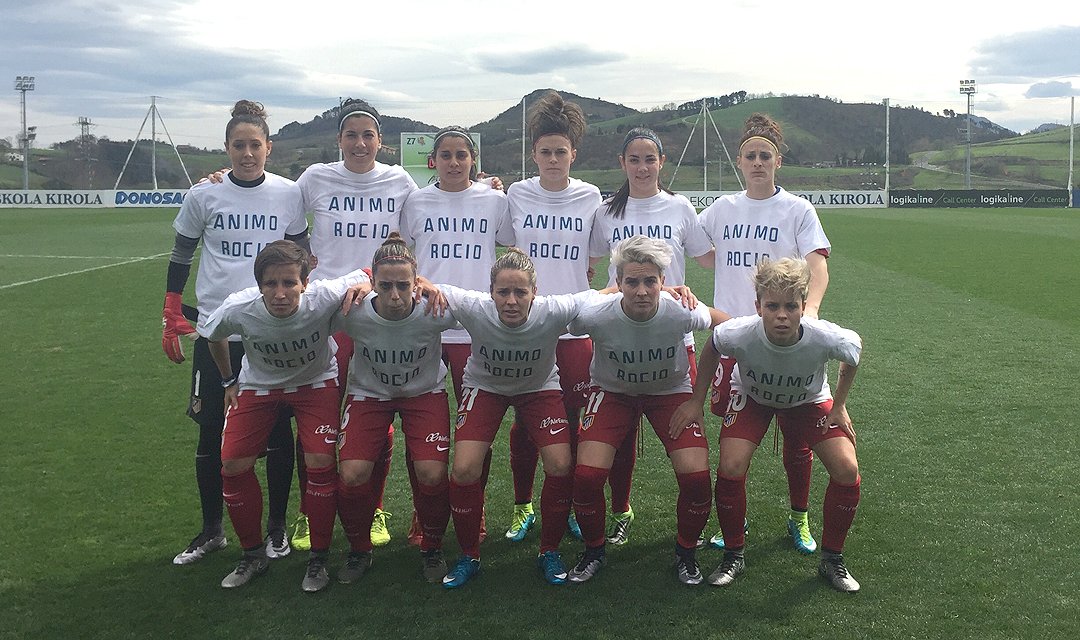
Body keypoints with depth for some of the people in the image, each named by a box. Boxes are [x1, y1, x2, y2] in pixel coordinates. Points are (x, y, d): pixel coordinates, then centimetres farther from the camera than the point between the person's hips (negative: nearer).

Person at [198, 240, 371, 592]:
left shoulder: (324, 297, -35)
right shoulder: (238, 309, -31)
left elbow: (365, 278, -13)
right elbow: (212, 335, -4)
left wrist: (360, 288, -35)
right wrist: (229, 381, 6)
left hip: (316, 381, -1)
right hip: (259, 384, 2)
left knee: (320, 463, -16)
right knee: (233, 465, -5)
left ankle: (319, 559, 5)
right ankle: (253, 555, 18)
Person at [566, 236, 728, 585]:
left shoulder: (681, 312, -28)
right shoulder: (595, 316, -30)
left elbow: (721, 321, -5)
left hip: (671, 390, 0)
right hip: (613, 392, 0)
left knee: (696, 476, -17)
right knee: (586, 474, -18)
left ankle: (686, 552, 13)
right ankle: (594, 550, 12)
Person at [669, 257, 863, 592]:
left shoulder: (825, 338, -38)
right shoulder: (739, 334, -38)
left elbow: (853, 355, -12)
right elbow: (711, 350, -13)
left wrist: (839, 406, -6)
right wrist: (696, 401, -9)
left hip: (808, 400, 1)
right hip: (751, 395, 0)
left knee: (847, 470, -14)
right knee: (730, 467, -20)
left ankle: (832, 559, 10)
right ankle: (733, 555, 5)